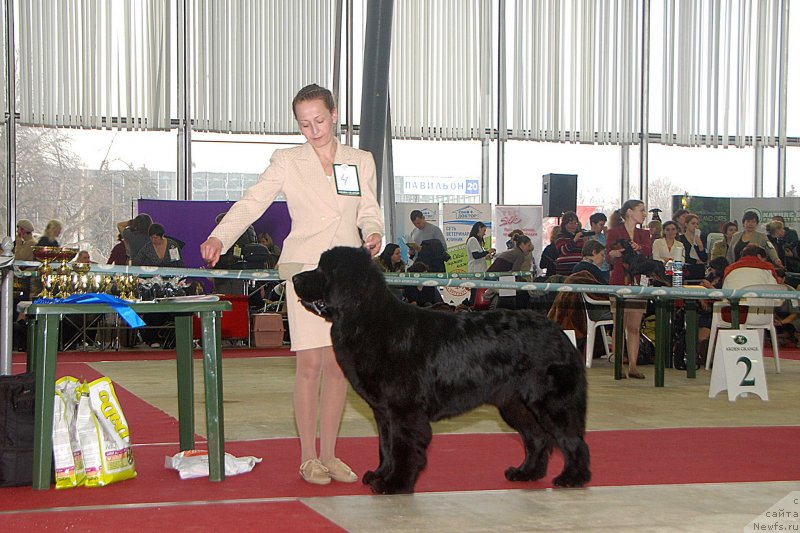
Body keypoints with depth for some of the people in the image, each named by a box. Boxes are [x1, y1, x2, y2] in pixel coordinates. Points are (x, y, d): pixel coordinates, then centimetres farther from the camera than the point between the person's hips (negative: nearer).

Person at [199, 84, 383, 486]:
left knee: (338, 366, 4)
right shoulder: (287, 162, 4)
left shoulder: (361, 161, 12)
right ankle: (308, 457, 5)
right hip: (306, 271, -3)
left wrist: (373, 233, -6)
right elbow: (252, 201, -6)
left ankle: (329, 454, 14)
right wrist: (219, 237, -22)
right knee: (310, 365, -5)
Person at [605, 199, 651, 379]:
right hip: (620, 281, -4)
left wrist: (638, 247, -27)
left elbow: (648, 251, -5)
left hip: (638, 282, 4)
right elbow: (609, 257, -5)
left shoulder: (644, 234, 17)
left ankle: (633, 366, 3)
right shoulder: (614, 232, 5)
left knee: (634, 327, 2)